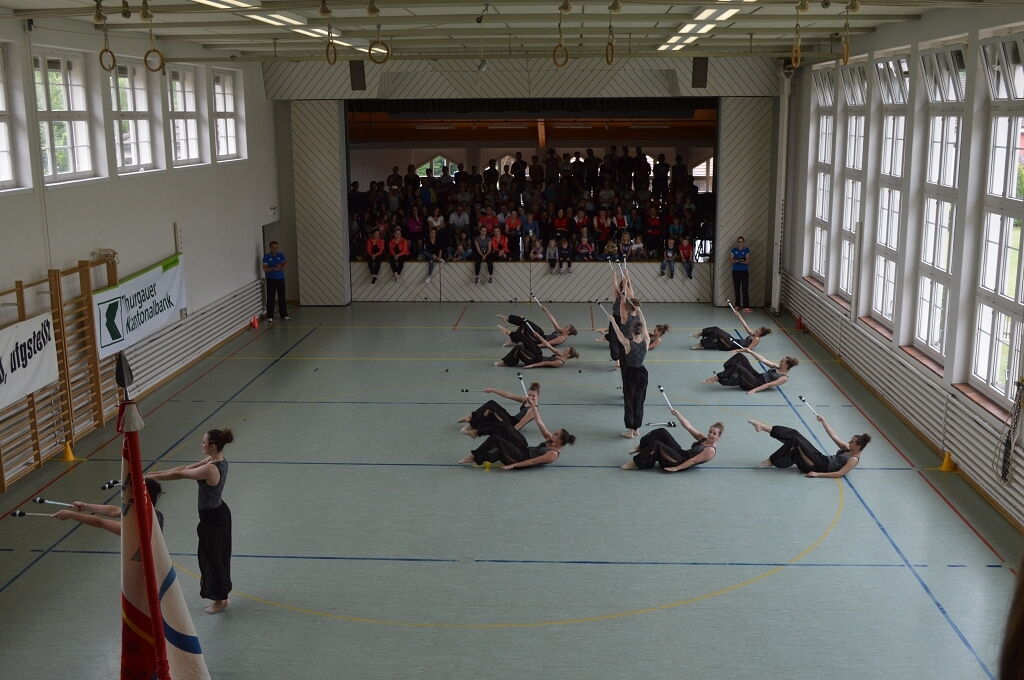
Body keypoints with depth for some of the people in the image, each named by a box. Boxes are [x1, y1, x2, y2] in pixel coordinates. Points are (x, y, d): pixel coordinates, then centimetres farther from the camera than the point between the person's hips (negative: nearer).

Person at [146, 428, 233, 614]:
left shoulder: (210, 469, -31)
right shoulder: (219, 460, -2)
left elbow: (178, 474, -25)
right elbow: (185, 468, 2)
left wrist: (150, 477, -16)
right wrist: (158, 473, 0)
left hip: (211, 518, -9)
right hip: (220, 512, 9)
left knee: (211, 557, 9)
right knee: (220, 555, 22)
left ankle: (220, 600, 25)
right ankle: (222, 596, 38)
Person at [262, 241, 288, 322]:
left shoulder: (281, 255, 3)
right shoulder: (266, 256, -5)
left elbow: (285, 265, -3)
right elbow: (265, 269, -10)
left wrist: (281, 266, -26)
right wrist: (274, 268, -24)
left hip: (280, 278, 2)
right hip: (271, 279, -2)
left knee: (282, 297, 7)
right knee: (270, 298, -3)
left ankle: (284, 315, 17)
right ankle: (270, 316, 2)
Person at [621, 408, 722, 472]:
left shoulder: (711, 450, -12)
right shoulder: (703, 439, 12)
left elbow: (693, 460, -17)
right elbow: (688, 426, 7)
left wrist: (676, 468, -20)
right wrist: (678, 414, -4)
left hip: (681, 463, -8)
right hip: (681, 453, 8)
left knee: (656, 444, -21)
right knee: (661, 432, -4)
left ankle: (636, 463, -8)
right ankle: (642, 447, 7)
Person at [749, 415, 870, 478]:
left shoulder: (854, 459, -9)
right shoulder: (847, 449, 15)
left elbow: (840, 473, -19)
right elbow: (834, 436, 18)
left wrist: (818, 474, -23)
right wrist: (824, 421, 14)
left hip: (820, 466, -9)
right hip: (822, 459, 9)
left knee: (795, 440, -21)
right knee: (794, 434, -7)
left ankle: (771, 461, -12)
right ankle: (763, 427, -9)